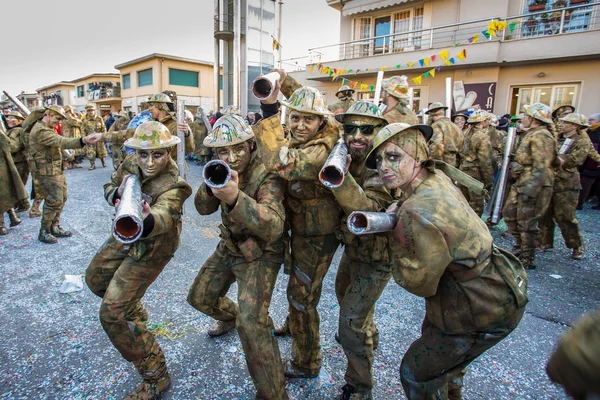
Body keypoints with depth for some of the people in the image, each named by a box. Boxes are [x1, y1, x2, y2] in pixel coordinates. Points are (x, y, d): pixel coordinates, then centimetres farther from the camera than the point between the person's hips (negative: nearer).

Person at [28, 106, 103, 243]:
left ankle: (55, 227, 26)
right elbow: (62, 142, -36)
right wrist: (83, 140, -51)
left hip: (56, 170, 11)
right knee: (54, 201, -6)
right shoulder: (41, 131, -20)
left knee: (62, 199, 14)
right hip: (48, 171, -11)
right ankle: (44, 232, 7)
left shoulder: (45, 129, 16)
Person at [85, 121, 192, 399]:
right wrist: (118, 193, -23)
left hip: (151, 249, -8)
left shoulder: (172, 186, -35)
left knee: (113, 313, -11)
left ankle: (156, 377, 5)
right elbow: (109, 188, 2)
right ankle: (136, 312, 54)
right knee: (95, 279, 27)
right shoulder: (131, 164, -13)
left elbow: (164, 215, -54)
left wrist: (147, 221, -78)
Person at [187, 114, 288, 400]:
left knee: (251, 324, -22)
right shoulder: (224, 171, -6)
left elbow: (274, 226, -40)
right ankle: (230, 317, 56)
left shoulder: (266, 175, -27)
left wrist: (235, 198, -56)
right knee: (200, 298, 22)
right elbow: (203, 208, -5)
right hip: (230, 247, 7)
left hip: (260, 255, -7)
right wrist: (211, 185, -28)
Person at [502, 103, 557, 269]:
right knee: (509, 213, 18)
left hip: (533, 186, -10)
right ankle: (520, 245, 34)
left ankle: (527, 260, 11)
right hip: (521, 184, 10)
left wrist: (529, 190, -26)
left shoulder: (541, 136, -16)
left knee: (527, 224, -2)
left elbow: (541, 168, -23)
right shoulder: (532, 134, 16)